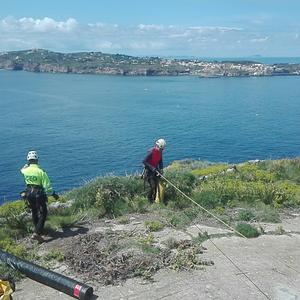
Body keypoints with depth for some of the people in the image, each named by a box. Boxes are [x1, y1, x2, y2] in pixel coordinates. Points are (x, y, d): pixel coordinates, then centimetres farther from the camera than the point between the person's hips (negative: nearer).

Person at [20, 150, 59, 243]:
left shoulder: (25, 170, -6)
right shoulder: (41, 171, -19)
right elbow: (47, 186, -18)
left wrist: (28, 164, 25)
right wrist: (54, 194, -5)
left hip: (29, 194, 5)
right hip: (39, 194, -5)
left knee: (34, 212, 24)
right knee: (43, 214, 6)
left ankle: (38, 229, 38)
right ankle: (37, 233, -4)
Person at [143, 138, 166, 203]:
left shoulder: (160, 152, 0)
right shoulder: (151, 152, -23)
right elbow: (144, 161, -22)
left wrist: (161, 169, -3)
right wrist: (151, 167, -26)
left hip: (155, 169, 7)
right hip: (149, 171, -7)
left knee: (156, 186, 5)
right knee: (152, 186, -11)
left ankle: (154, 199, 17)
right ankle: (150, 199, 10)